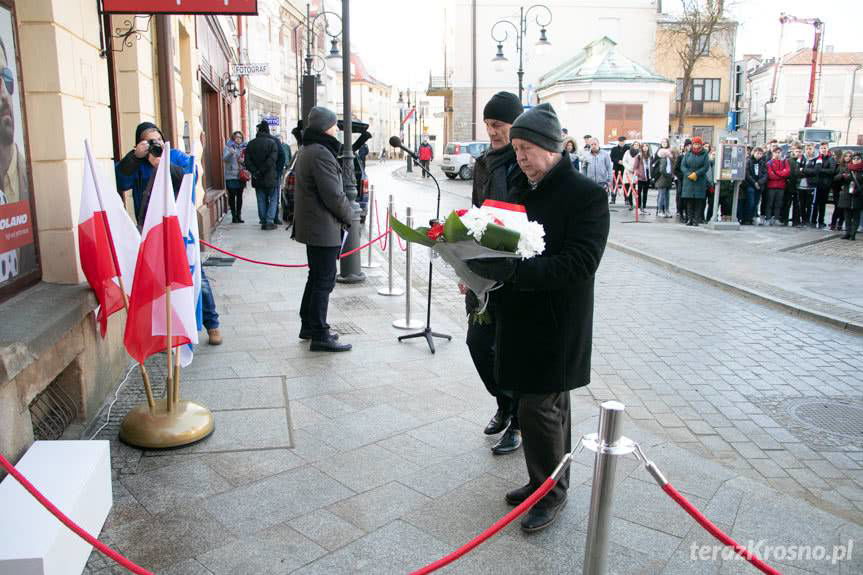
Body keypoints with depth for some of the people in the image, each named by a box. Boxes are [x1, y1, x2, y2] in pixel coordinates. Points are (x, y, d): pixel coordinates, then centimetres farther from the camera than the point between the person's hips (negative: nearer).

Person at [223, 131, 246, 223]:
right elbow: (224, 158, -14)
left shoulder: (243, 147, 13)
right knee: (232, 196, -2)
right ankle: (234, 216, 3)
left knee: (239, 196, 5)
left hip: (241, 176, 4)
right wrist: (231, 153, -32)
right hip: (231, 176, -4)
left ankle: (239, 215, 12)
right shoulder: (228, 147, 0)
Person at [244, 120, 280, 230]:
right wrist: (262, 171, -12)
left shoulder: (250, 144, 6)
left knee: (261, 200, 11)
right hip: (270, 177, -4)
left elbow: (247, 161, -2)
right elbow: (271, 160, -18)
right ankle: (269, 221, -4)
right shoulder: (272, 142, -7)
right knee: (273, 200, 5)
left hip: (257, 179, 4)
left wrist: (255, 172, -6)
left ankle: (263, 221, 11)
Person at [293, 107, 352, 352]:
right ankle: (319, 336, 1)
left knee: (317, 277, 19)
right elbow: (333, 194, -23)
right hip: (324, 228, -11)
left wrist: (343, 215, 15)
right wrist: (348, 215, -6)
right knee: (324, 281, -5)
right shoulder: (321, 153, -18)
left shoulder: (306, 151, 16)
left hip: (311, 227, 11)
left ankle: (308, 326, 29)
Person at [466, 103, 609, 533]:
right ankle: (545, 482, 34)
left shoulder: (586, 195, -14)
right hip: (522, 319, 7)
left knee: (539, 408, -1)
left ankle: (551, 493, 20)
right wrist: (482, 274, -2)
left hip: (557, 326, -7)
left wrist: (510, 270, -31)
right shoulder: (526, 190, 10)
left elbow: (579, 263, -24)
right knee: (551, 404, 18)